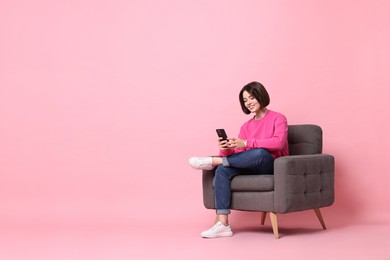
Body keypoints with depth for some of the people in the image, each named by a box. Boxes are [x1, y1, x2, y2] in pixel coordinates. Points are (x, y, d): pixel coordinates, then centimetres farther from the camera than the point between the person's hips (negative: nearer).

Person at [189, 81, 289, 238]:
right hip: (251, 167, 5)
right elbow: (238, 154, 7)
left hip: (272, 166, -5)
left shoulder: (278, 118, 2)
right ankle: (223, 224, -30)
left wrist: (246, 143, -23)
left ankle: (213, 161, -21)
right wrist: (226, 149, -18)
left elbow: (279, 142, -18)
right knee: (223, 170, -23)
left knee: (260, 153, -39)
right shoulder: (246, 126, 17)